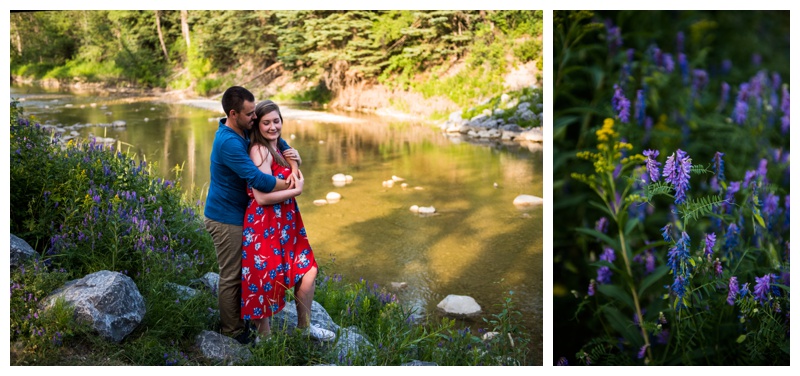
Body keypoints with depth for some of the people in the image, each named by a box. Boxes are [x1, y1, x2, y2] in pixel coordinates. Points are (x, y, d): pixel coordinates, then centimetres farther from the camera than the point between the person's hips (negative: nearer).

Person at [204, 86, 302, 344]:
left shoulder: (244, 131, 3)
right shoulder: (228, 142, -27)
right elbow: (258, 180, -33)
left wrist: (290, 151, -3)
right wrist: (290, 185, -20)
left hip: (237, 214, 9)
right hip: (225, 218, -9)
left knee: (238, 272, 20)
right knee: (231, 277, 3)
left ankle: (237, 317, 35)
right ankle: (233, 330, 17)